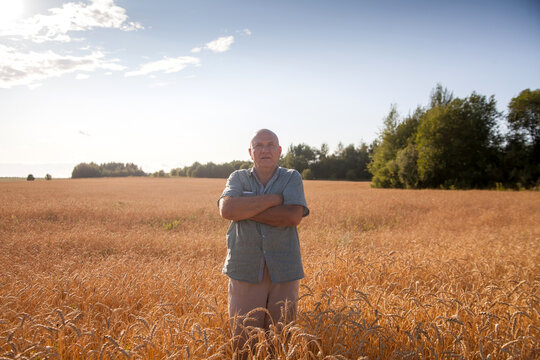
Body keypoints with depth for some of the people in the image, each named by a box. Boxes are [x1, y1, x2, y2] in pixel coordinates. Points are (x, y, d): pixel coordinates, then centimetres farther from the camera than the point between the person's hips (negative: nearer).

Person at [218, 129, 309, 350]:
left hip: (283, 272, 0)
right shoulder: (238, 178, 7)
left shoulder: (292, 178, 5)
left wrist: (245, 210, -12)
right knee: (243, 339, 4)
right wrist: (275, 199, -12)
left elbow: (294, 216, -12)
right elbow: (226, 209, -13)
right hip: (245, 271, 0)